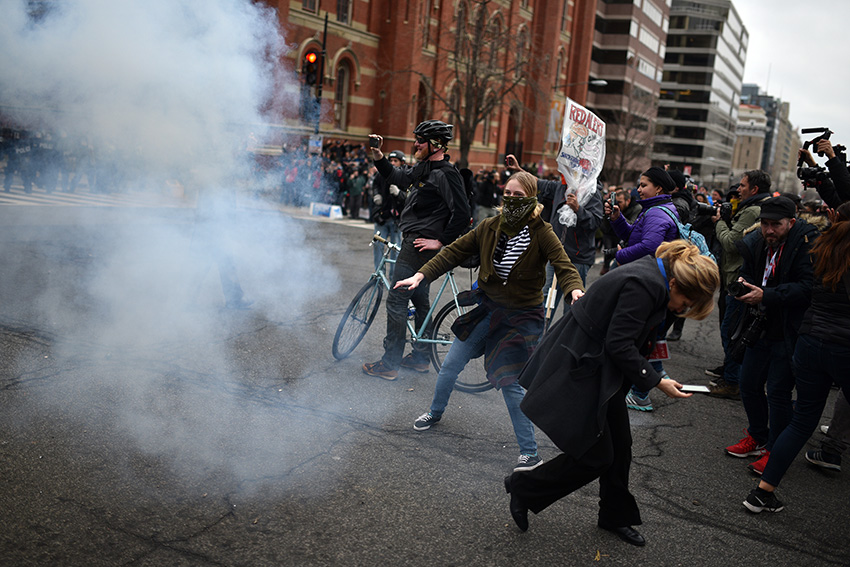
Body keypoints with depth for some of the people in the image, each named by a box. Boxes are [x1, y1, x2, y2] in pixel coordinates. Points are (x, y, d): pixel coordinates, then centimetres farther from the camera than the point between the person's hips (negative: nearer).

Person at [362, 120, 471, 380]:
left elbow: (462, 213, -23)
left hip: (421, 246, -10)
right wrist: (378, 156, 12)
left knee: (396, 300, -7)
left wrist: (440, 241, -19)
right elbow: (397, 177, 26)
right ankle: (421, 357, 28)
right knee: (419, 299, 16)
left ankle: (389, 364, 1)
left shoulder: (446, 174, -17)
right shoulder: (423, 169, 12)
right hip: (414, 244, 10)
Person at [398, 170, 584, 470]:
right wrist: (421, 275, -8)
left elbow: (564, 266, -22)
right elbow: (455, 252, 1)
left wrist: (574, 289, -44)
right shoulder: (489, 227, -2)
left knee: (509, 381, -12)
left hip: (521, 316, -5)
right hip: (487, 307, 5)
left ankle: (530, 452, 2)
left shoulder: (541, 233, -13)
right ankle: (435, 412, 41)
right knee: (451, 364, 12)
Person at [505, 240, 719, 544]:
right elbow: (618, 344, -25)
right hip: (580, 372, -10)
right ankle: (523, 488, 16)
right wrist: (656, 382, -17)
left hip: (602, 369, 10)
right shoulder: (644, 284, -26)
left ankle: (616, 516, 37)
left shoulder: (653, 273, 5)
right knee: (596, 456, -1)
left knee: (620, 447, 17)